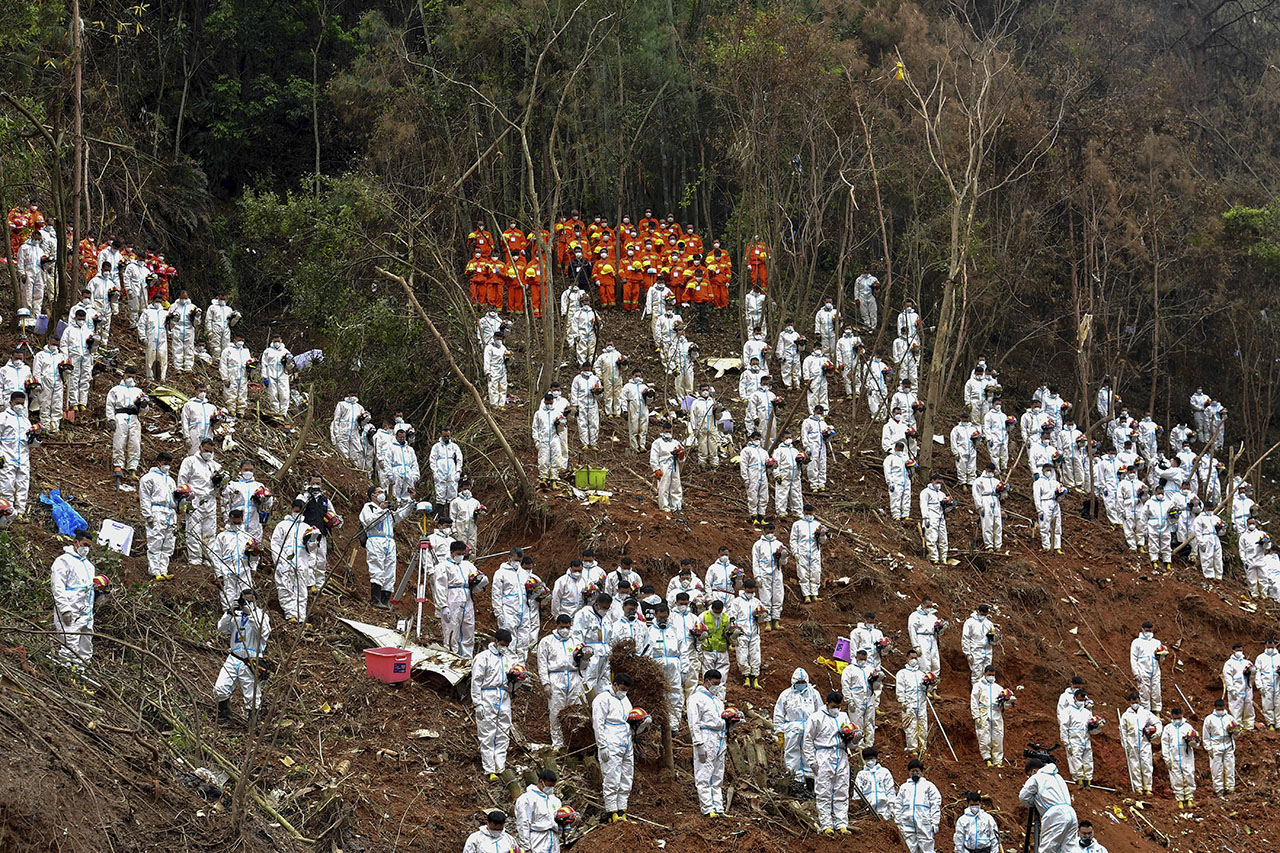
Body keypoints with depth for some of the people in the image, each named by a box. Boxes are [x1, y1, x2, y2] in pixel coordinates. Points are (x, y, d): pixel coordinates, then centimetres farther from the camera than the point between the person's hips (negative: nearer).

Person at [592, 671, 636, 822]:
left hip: (626, 747, 9)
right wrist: (602, 746, -16)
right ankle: (613, 814, -7)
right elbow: (598, 724, -11)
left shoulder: (624, 700, 21)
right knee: (612, 781, -9)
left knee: (626, 781, 7)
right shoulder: (603, 699, -6)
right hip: (611, 748, -8)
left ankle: (622, 813, 12)